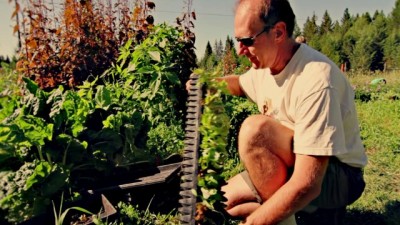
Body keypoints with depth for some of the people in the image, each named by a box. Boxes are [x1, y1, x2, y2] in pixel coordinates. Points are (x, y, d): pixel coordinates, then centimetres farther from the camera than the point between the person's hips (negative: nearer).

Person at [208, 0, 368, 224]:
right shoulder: (264, 65, -3)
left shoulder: (315, 80, -30)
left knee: (254, 130, -31)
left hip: (336, 177, -7)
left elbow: (307, 185, -34)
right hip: (292, 166, 8)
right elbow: (240, 83, 23)